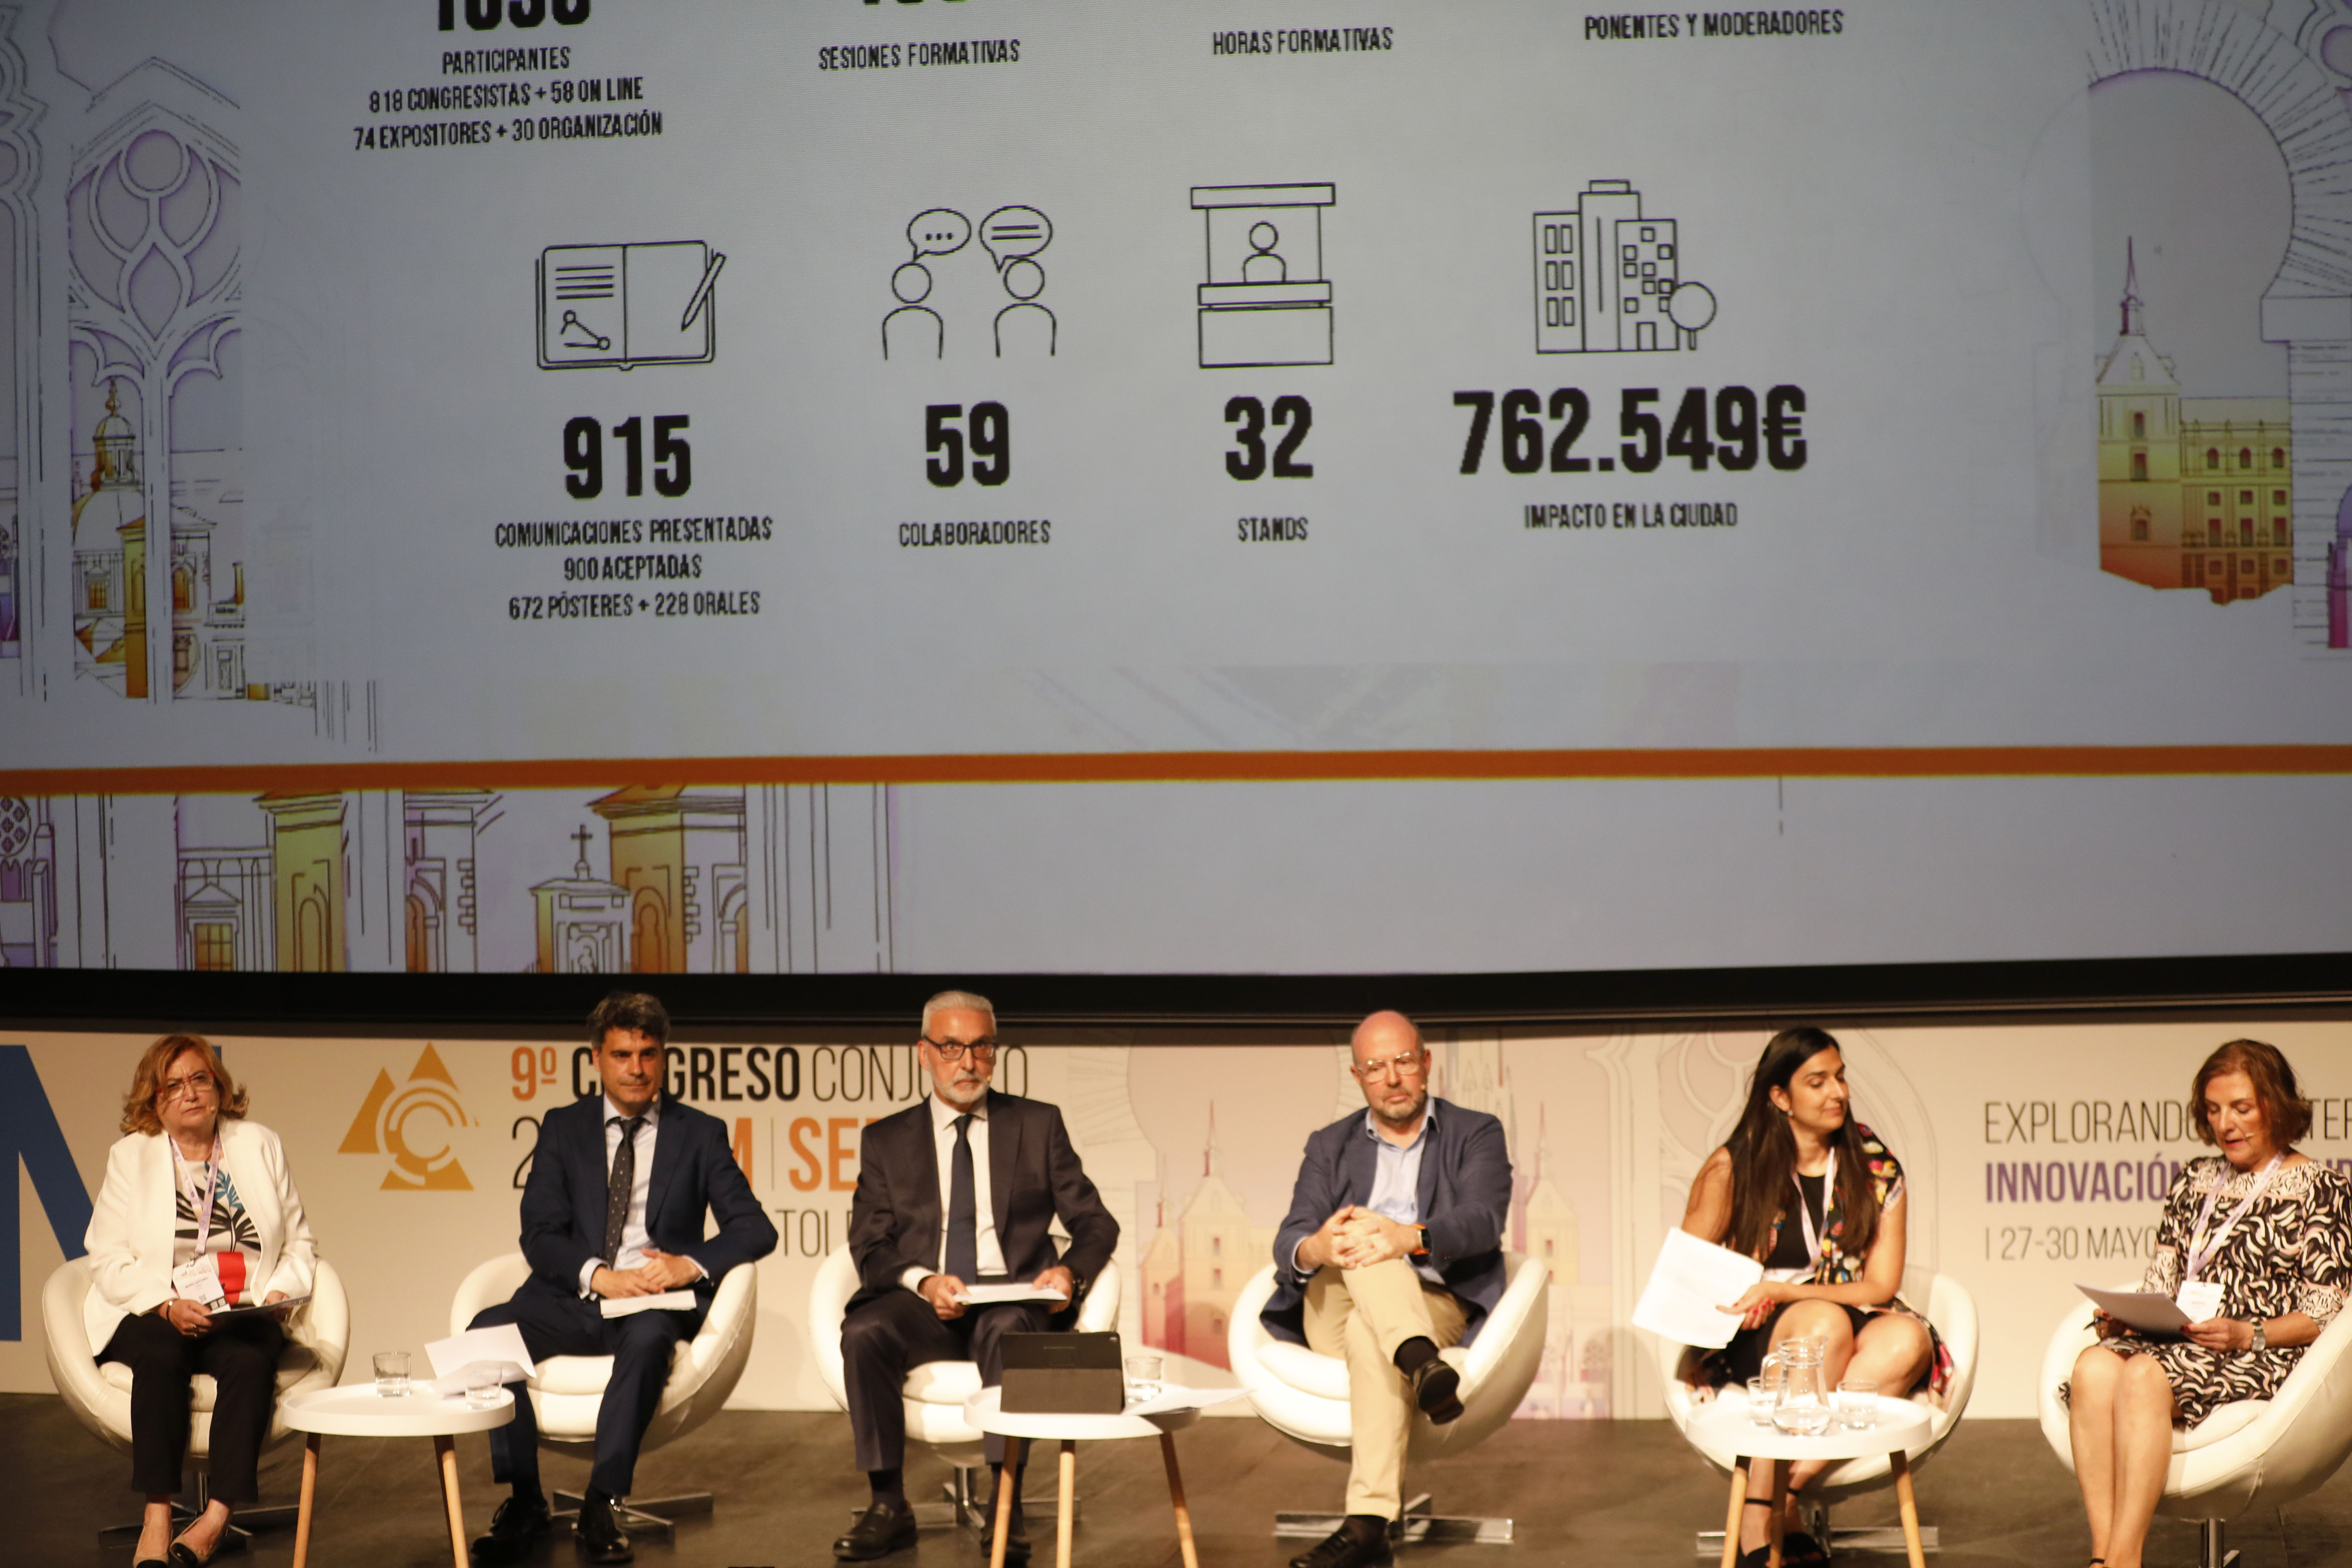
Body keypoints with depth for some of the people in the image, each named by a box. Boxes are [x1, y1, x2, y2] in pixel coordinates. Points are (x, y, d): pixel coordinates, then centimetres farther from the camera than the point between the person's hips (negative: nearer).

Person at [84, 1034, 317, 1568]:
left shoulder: (260, 1146, 13)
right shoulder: (130, 1157, 8)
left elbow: (299, 1245, 13)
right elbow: (109, 1262, 1)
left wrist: (278, 1294, -7)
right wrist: (169, 1306, -16)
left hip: (244, 1317, 1)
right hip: (151, 1314, -1)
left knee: (250, 1360, -33)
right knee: (161, 1357, -35)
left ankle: (217, 1518, -37)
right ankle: (157, 1518, -37)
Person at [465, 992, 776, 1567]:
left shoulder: (700, 1135, 10)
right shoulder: (563, 1128, 13)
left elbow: (755, 1230, 2)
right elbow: (539, 1236, 3)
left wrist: (689, 1263, -17)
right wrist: (598, 1276, -17)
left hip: (655, 1302, -2)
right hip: (573, 1299, 2)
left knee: (649, 1337, -38)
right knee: (488, 1329, -27)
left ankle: (600, 1508, -30)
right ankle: (524, 1501, -17)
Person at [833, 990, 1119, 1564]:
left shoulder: (1039, 1125, 14)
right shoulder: (886, 1141, 14)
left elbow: (1096, 1223, 11)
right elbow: (870, 1246, 5)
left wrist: (1070, 1272, -12)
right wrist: (923, 1282, -16)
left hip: (1011, 1297, -1)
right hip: (921, 1303, 1)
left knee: (1008, 1332, -37)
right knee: (863, 1333, -31)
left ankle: (1007, 1504, -31)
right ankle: (889, 1506, -21)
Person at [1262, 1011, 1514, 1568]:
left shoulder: (1476, 1134, 12)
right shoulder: (1330, 1147, 20)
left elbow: (1483, 1223, -9)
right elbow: (1288, 1243, 3)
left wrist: (1410, 1238, -31)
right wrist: (1316, 1249, -25)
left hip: (1440, 1309, -2)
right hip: (1332, 1311, 2)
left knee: (1369, 1330, -37)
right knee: (1359, 1240, -31)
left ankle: (1369, 1523, -46)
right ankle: (1423, 1368, -54)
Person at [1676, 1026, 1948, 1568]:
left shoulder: (1876, 1169, 5)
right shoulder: (1733, 1168, 1)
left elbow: (1881, 1285, -1)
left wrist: (1779, 1291, -15)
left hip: (1857, 1325, 2)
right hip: (1753, 1343, -2)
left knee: (1907, 1339, -31)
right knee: (1825, 1324, -36)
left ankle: (1779, 1492, -33)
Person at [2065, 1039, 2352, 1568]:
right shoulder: (2193, 1181, 23)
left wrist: (2246, 1335, -16)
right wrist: (2122, 1318, -1)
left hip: (2266, 1359, -5)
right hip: (2176, 1342, 5)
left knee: (2144, 1376, -36)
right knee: (2093, 1366, -30)